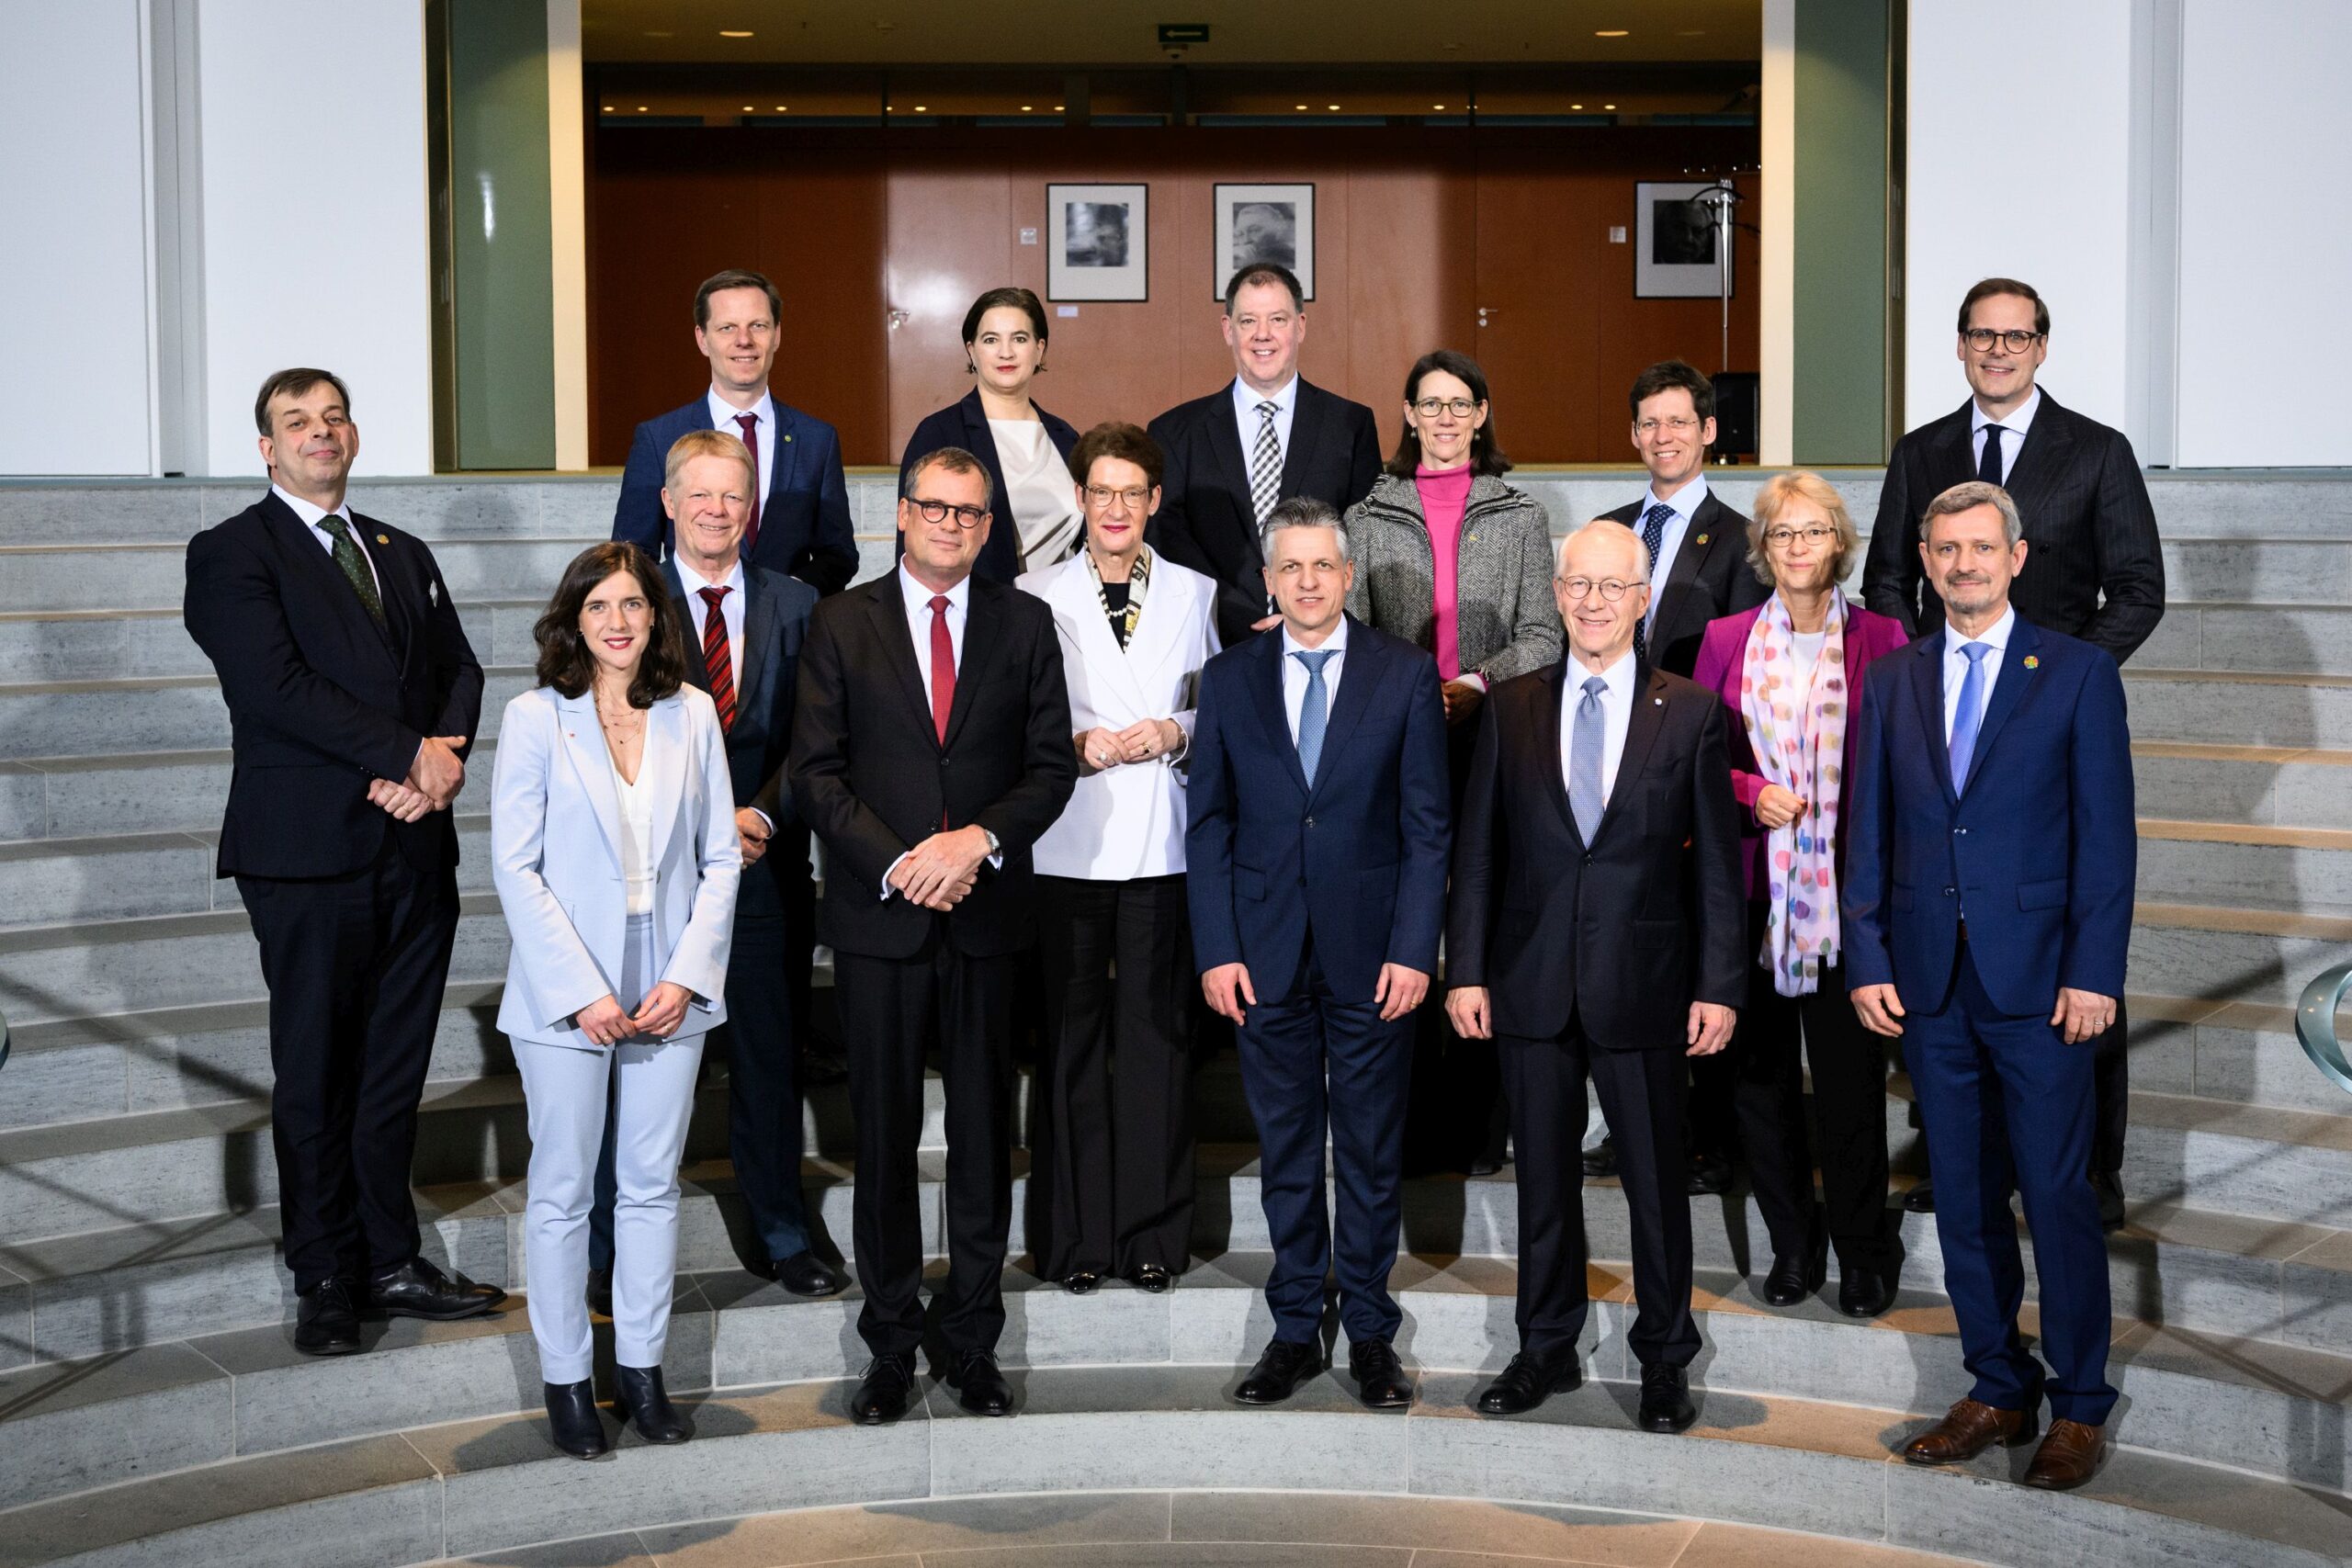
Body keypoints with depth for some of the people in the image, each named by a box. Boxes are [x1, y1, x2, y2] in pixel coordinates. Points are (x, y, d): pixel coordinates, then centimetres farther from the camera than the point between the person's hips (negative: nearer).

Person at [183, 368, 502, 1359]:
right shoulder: (232, 554, -1)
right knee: (315, 1076, 3)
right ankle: (328, 1278, 14)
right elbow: (275, 684, -14)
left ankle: (390, 1259, 19)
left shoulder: (403, 555, 19)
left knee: (395, 1070, 9)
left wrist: (440, 763, -8)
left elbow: (458, 670, 13)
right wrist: (409, 753, -15)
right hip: (311, 855, -5)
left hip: (416, 845, 5)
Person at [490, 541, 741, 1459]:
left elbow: (720, 858, 5)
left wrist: (688, 976, -7)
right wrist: (582, 993, -13)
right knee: (563, 1193, 6)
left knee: (653, 1185, 10)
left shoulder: (692, 716, 4)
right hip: (565, 994, -3)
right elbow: (515, 868, -8)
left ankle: (643, 1369, 22)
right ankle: (566, 1379, 18)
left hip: (671, 992, 3)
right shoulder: (535, 719, -5)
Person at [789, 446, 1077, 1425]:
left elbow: (1052, 765, 3)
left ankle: (974, 1345, 19)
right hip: (877, 915, -1)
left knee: (984, 1135, 7)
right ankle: (891, 1348, 16)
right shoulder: (842, 624, 4)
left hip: (986, 913, 1)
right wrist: (896, 863, -13)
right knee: (884, 1139, 5)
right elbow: (816, 771, -2)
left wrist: (979, 840, -13)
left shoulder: (1024, 624, 7)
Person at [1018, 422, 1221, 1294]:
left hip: (1163, 845, 1)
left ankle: (1154, 1234, 12)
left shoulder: (1193, 594, 10)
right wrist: (1078, 747, -11)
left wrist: (1176, 734, -6)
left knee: (1158, 1037, 3)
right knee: (1069, 1039, 1)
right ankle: (1075, 1236, 11)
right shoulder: (1037, 597, 5)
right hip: (1068, 846, -1)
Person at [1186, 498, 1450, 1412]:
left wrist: (1414, 950, -9)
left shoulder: (1406, 675, 0)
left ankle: (1369, 1331, 20)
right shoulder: (1229, 679, 5)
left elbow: (1427, 825, -1)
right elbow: (1208, 823, 5)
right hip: (1266, 955, 1)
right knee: (1285, 1151, 10)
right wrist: (1216, 949, -3)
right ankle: (1296, 1329, 22)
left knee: (1372, 1153, 7)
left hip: (1371, 955, -1)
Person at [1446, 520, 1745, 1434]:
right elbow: (1477, 850, 5)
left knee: (1656, 1178, 6)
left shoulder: (1691, 714, 1)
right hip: (1532, 983, 2)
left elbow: (1716, 863, 0)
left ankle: (1664, 1359, 21)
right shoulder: (1510, 709, 6)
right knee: (1543, 1175, 11)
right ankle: (1547, 1349, 25)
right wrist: (1466, 970, -1)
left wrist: (1720, 985, -5)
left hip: (1643, 985, -2)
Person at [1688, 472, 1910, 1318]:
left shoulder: (1880, 639, 2)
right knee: (1760, 1070, 8)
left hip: (1848, 888, -2)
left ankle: (1862, 1250, 17)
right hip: (1753, 886, 2)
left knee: (1850, 1073, 1)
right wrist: (1751, 791, -8)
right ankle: (1793, 1243, 23)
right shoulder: (1726, 640, 7)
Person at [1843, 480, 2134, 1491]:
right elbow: (1868, 833, 10)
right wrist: (1868, 960, 2)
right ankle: (1999, 1392, 22)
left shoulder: (2078, 673, 0)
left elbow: (2106, 834, -4)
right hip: (1931, 982, 4)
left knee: (2057, 1195, 0)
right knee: (1964, 1199, 10)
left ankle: (2078, 1407, 13)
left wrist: (2094, 972, -11)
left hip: (2038, 979, -4)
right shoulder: (1891, 682, 10)